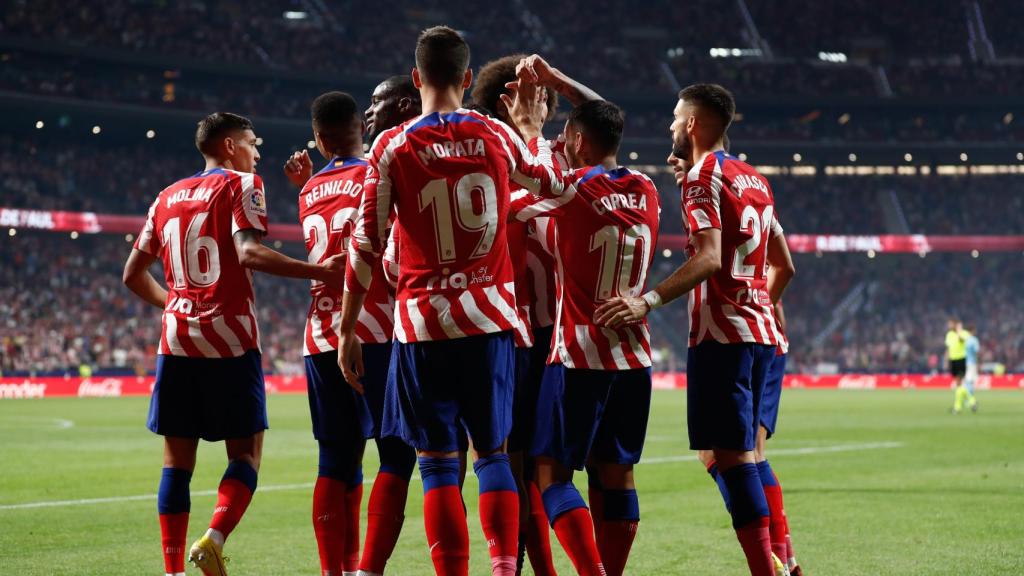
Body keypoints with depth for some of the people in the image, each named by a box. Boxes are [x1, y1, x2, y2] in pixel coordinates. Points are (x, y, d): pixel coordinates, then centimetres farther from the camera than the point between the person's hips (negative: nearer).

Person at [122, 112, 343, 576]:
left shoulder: (168, 197, 17)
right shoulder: (241, 185, 0)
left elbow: (133, 275, 19)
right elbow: (249, 253, -18)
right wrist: (319, 272, -19)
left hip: (176, 341, 5)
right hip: (230, 340, -5)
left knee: (177, 458, 8)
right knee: (246, 451, 2)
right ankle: (214, 538, -21)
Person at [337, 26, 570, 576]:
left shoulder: (391, 147, -4)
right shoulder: (497, 135, 2)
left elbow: (366, 245, -3)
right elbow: (551, 182, 23)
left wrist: (347, 330, 5)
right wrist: (532, 126, 38)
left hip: (423, 324, -2)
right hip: (489, 318, 2)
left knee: (437, 462, 3)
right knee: (493, 452, 11)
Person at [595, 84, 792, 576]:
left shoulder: (703, 176, -7)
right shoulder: (755, 180, 18)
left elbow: (709, 258, -21)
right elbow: (783, 264, 23)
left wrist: (649, 302, -29)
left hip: (721, 334, -8)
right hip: (761, 332, 8)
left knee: (732, 454, -9)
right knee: (743, 451, 12)